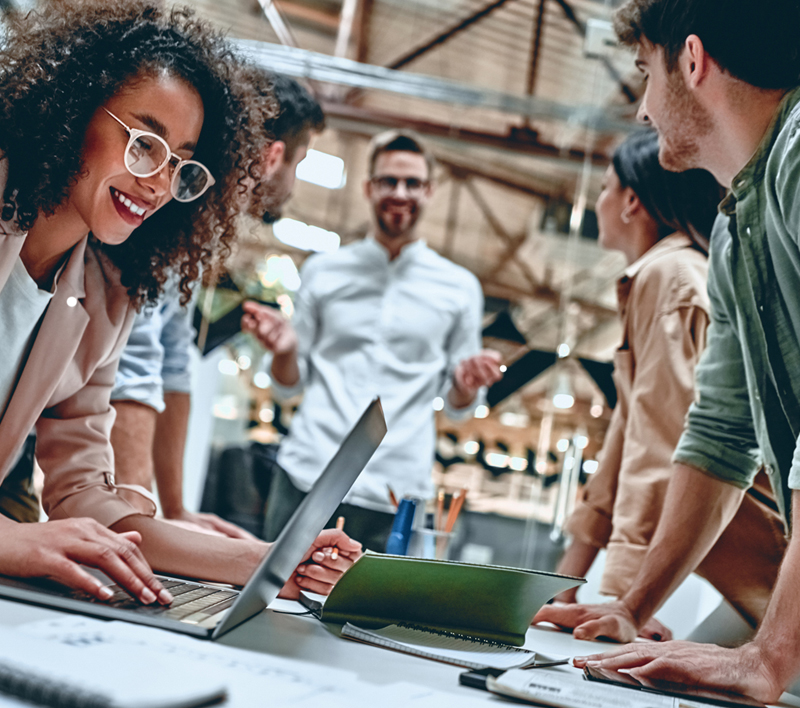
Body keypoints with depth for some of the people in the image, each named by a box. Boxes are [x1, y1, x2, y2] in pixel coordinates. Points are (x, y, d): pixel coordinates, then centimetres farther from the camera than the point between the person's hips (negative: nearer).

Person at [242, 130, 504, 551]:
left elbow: (457, 406, 13)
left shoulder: (459, 288, 10)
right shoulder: (323, 271, 11)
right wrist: (284, 350, -8)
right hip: (305, 478, 1)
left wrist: (466, 384, -9)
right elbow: (288, 385, 13)